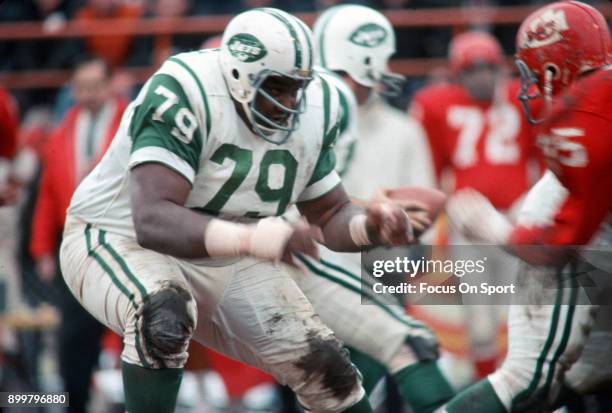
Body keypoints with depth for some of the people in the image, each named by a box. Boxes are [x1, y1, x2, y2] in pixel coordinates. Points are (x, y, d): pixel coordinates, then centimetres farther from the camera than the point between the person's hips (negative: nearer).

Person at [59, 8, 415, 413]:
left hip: (227, 264, 7)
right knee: (165, 317, -39)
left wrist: (369, 226, -21)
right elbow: (152, 221, -40)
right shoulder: (183, 95, -30)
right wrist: (251, 238, -55)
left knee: (329, 373, 0)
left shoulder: (313, 109, -8)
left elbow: (330, 213, 4)